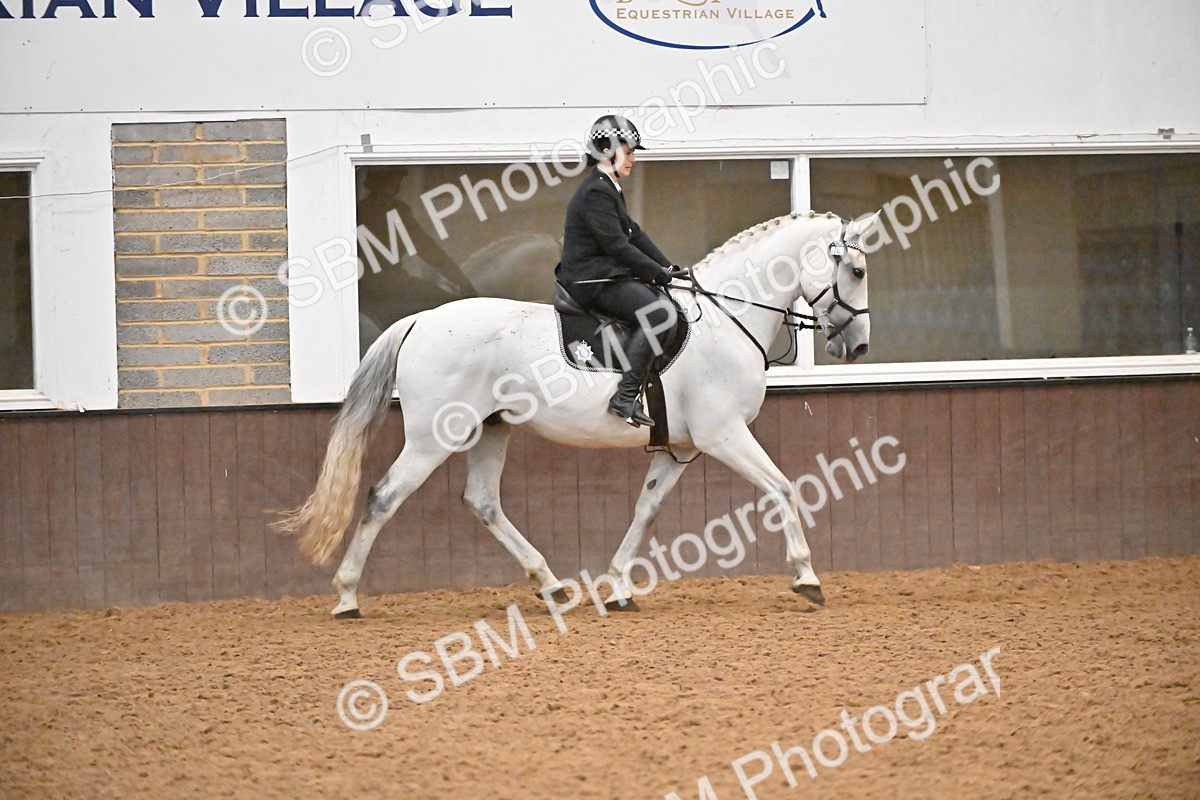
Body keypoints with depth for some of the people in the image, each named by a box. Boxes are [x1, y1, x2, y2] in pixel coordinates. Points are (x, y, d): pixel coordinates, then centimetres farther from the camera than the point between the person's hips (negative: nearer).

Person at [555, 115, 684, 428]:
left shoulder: (609, 190, 19)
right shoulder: (595, 193, -16)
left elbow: (634, 234, 20)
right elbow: (617, 246, -20)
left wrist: (667, 268, 10)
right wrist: (659, 274, -16)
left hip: (608, 276, 11)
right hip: (591, 281, -11)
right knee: (659, 313, -26)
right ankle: (625, 397, -29)